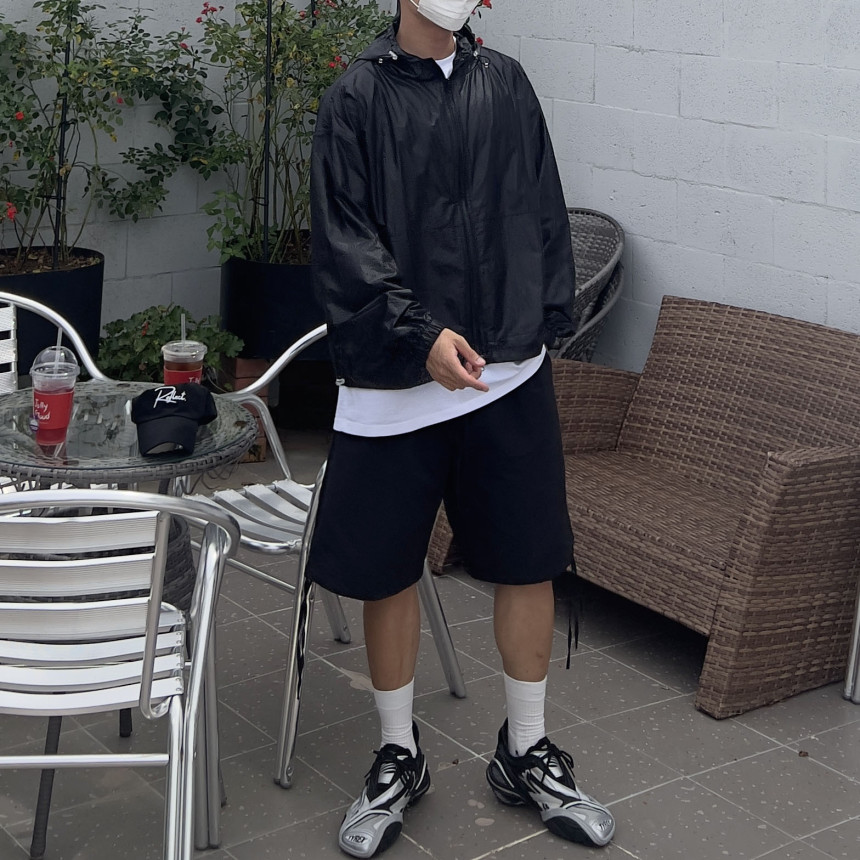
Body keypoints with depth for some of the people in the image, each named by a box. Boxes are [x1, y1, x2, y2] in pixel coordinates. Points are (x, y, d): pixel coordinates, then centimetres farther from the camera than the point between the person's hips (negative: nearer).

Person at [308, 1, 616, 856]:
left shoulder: (505, 84, 8)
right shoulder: (358, 96, -1)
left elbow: (545, 214, 12)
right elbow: (345, 239, -9)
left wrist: (544, 322, 4)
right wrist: (421, 333, -19)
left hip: (511, 373, 3)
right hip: (392, 380, -3)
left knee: (528, 561, 8)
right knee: (387, 570, 6)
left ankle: (525, 755, 26)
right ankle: (398, 760, 25)